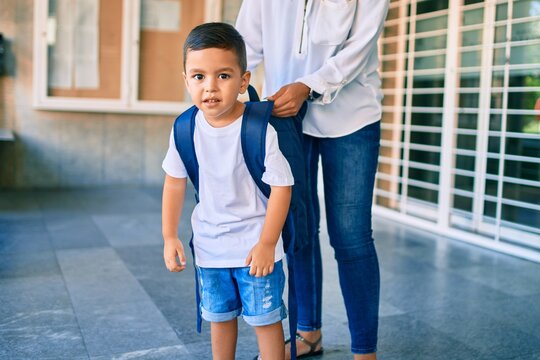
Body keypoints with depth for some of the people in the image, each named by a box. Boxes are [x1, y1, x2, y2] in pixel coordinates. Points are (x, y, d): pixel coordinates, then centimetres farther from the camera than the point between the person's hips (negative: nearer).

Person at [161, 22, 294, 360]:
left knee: (264, 317, 8)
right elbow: (175, 182, 4)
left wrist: (266, 244, -15)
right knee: (219, 315, 20)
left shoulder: (259, 129, -22)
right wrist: (170, 237, 5)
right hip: (209, 245, 5)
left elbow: (281, 186, -17)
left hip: (255, 244, -4)